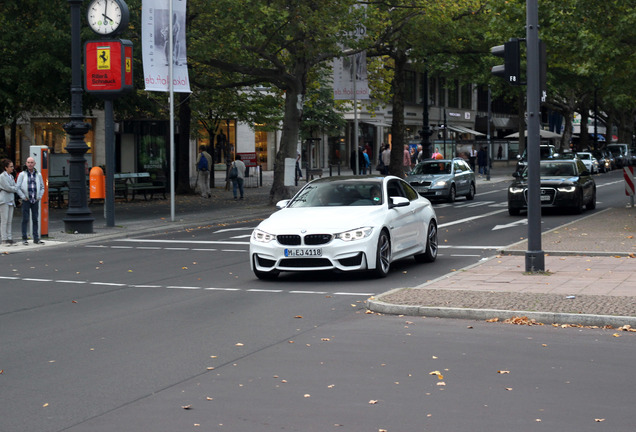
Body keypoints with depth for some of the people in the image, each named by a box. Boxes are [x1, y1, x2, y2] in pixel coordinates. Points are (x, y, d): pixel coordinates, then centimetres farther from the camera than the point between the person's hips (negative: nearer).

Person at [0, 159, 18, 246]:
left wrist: (13, 188, -5)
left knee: (9, 221, 6)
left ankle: (9, 238, 8)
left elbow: (14, 187, 15)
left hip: (11, 201, 7)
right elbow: (8, 188, -14)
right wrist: (16, 188, -1)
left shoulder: (11, 176, 17)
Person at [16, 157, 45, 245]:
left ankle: (36, 239, 7)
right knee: (25, 220, -4)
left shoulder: (38, 175, 10)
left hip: (35, 201, 3)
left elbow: (42, 187, 17)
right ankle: (24, 239, 0)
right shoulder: (22, 174, 1)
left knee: (35, 220, 4)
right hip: (26, 201, -3)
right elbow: (17, 187, 1)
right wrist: (23, 197, -6)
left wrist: (39, 197, 5)